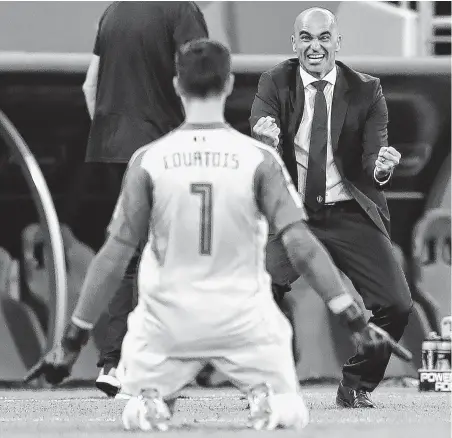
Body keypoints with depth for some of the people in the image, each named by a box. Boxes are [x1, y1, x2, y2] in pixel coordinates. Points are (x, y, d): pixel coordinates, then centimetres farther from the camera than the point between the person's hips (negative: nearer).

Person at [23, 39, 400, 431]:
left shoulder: (148, 160, -7)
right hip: (243, 320, 0)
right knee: (291, 414, 17)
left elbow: (114, 258, -7)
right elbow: (301, 246, -14)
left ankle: (150, 405, -14)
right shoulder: (258, 158, -9)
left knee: (135, 413, 22)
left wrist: (73, 340, 0)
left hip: (169, 322, 1)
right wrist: (356, 322, -10)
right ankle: (267, 404, -18)